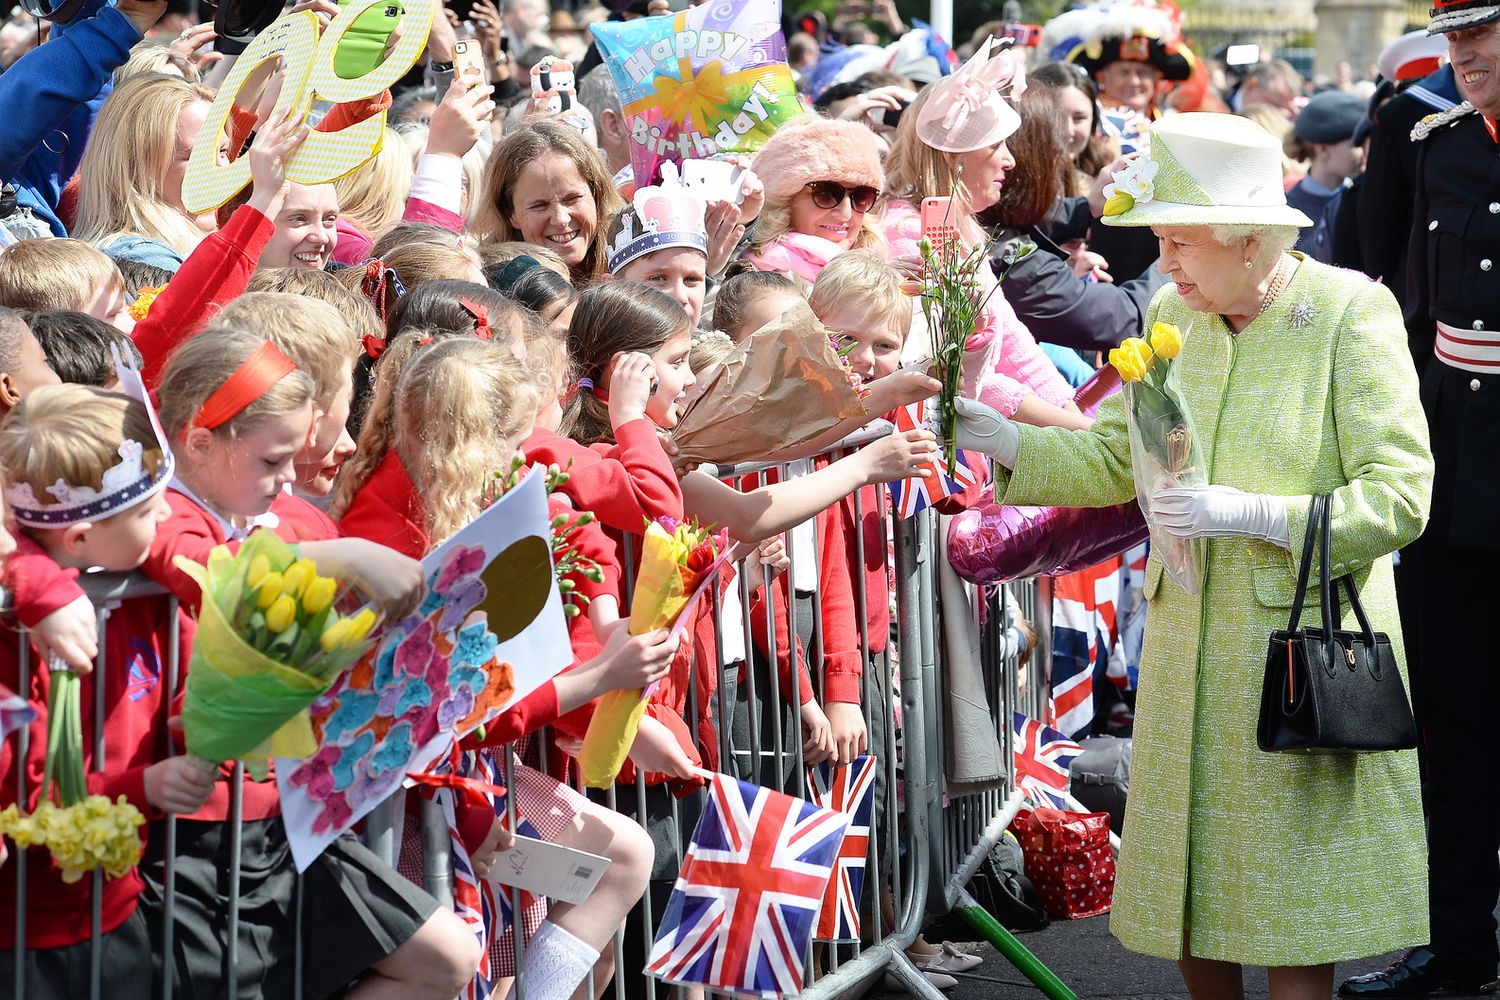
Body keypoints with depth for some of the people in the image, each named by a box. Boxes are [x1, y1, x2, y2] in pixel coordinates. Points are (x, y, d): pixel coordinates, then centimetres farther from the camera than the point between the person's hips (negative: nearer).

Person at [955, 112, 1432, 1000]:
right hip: (1189, 649, 5)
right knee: (1187, 899, 9)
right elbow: (1114, 460, 11)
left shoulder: (1352, 313, -12)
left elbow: (1398, 498, -16)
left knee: (1295, 921, 1)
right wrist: (1000, 438, -3)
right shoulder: (1174, 316, 6)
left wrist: (1247, 513, -24)